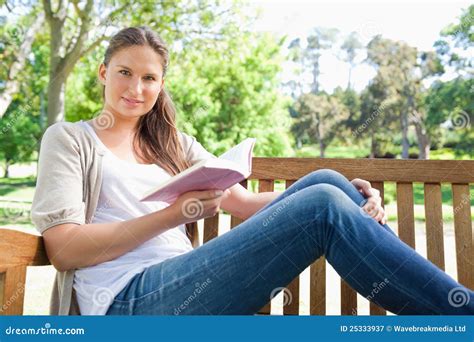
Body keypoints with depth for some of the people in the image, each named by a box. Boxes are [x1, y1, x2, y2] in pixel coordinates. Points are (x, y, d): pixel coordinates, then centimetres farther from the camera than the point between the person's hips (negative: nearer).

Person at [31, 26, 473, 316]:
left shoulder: (173, 143, 19)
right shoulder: (68, 138, 7)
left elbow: (243, 202, 7)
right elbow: (64, 249, -5)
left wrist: (353, 201, -7)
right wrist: (173, 214, -16)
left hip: (186, 281, 5)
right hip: (127, 302, -5)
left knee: (325, 182, -14)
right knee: (323, 208, -24)